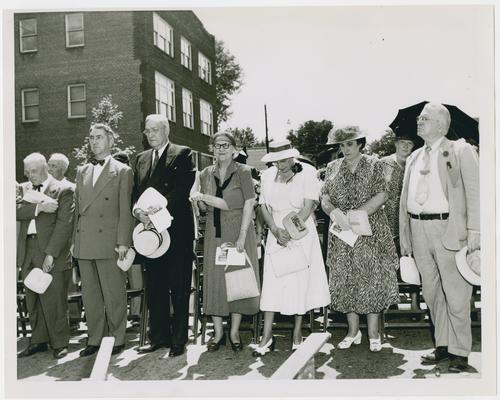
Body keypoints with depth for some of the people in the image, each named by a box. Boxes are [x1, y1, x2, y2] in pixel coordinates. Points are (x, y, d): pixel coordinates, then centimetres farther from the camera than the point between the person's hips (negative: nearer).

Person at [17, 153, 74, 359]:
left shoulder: (63, 190, -2)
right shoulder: (23, 189, 17)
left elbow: (64, 224, -10)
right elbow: (16, 211, -1)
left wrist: (51, 253, -16)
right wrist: (39, 207, -17)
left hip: (52, 252, -5)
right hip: (27, 251, 5)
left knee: (54, 301, -3)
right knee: (33, 301, 11)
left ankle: (59, 344, 10)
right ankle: (38, 340, 24)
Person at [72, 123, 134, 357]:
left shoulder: (122, 171, 1)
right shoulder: (82, 171, 17)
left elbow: (125, 209, -4)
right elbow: (77, 208, 16)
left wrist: (123, 242, -11)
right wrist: (75, 240, 10)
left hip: (109, 242, -5)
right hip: (84, 244, 5)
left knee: (114, 294, 2)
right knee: (89, 294, 11)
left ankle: (117, 339, 15)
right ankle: (94, 339, 23)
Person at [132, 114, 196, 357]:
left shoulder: (183, 154, 0)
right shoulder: (142, 158, 18)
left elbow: (182, 190, -12)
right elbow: (135, 191, 13)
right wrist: (137, 210, -8)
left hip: (176, 230, -5)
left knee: (179, 288, 1)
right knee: (154, 288, 11)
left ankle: (179, 340, 11)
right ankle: (159, 337, 22)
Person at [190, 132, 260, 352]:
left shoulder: (243, 172, -3)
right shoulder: (206, 174, 9)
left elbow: (249, 205, -8)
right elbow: (205, 207, 11)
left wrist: (242, 236, -16)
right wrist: (200, 199, -12)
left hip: (238, 231, -3)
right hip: (214, 233, 3)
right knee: (214, 279, 2)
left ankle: (234, 332, 14)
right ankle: (218, 332, 13)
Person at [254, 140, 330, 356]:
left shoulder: (307, 172, -5)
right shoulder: (267, 176, 7)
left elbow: (309, 206, -10)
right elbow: (263, 206, 5)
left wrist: (290, 231, -16)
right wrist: (276, 230, -10)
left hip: (301, 234, -3)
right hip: (275, 234, 3)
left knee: (301, 282, 2)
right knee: (271, 282, -1)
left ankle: (297, 334, 16)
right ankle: (267, 336, 7)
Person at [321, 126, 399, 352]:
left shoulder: (373, 165, 3)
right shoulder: (333, 168, 12)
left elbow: (381, 195, -6)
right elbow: (325, 198, 7)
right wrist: (334, 213, -14)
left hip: (370, 232, -2)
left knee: (372, 277, -3)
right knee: (345, 279, 3)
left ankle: (373, 333, 8)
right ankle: (353, 331, 16)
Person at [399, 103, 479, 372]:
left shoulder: (460, 151, 2)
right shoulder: (413, 158, 17)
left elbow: (474, 193, -5)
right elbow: (404, 199, 16)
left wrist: (474, 231, -14)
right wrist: (404, 238, 11)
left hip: (448, 229, -5)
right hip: (419, 230, 6)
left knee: (455, 294, 0)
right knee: (432, 293, 12)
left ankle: (460, 351, 13)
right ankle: (443, 346, 24)